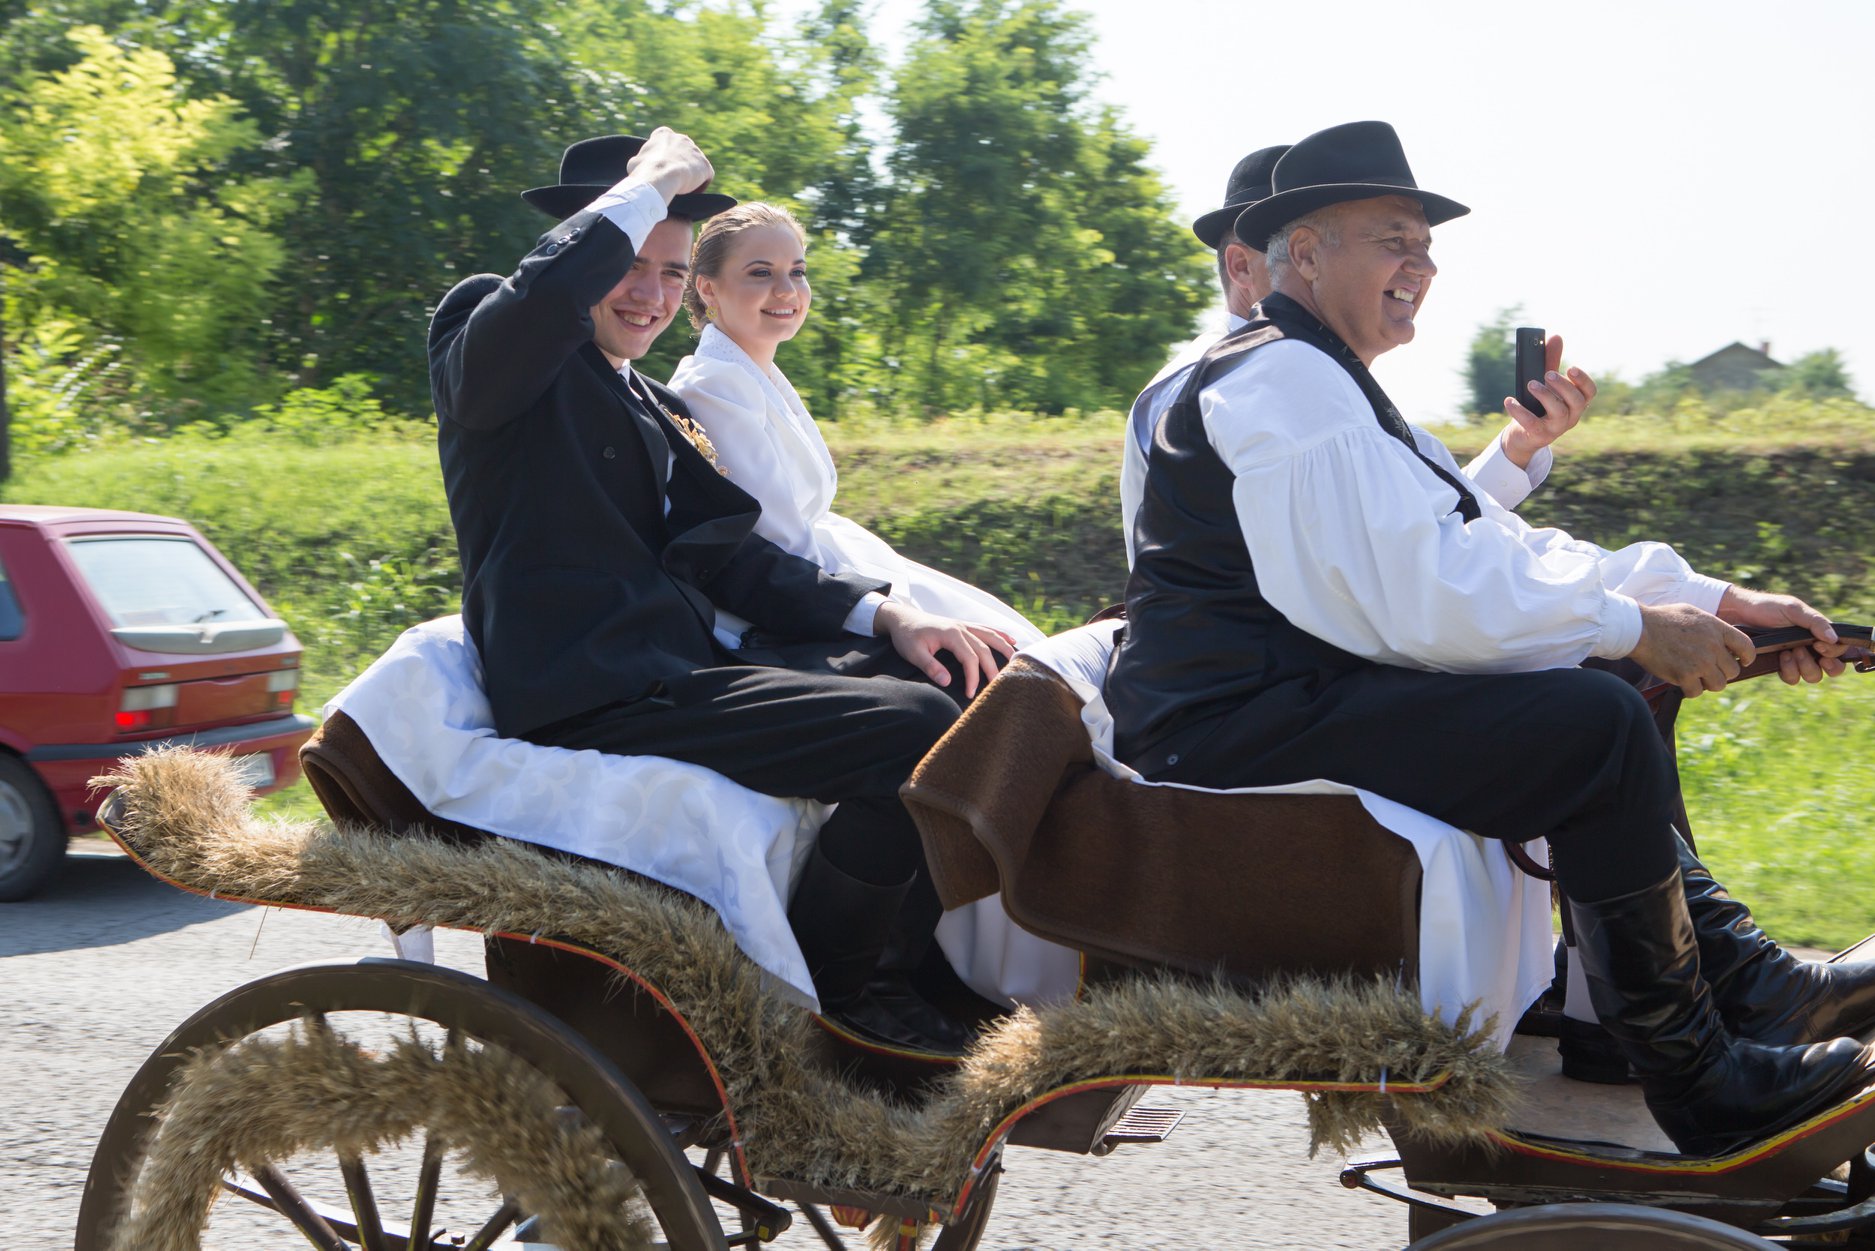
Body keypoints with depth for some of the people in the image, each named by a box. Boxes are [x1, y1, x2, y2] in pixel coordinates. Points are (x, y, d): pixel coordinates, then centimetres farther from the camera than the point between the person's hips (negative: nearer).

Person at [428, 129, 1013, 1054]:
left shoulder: (655, 408, 26)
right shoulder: (488, 347, 1)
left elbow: (725, 553, 15)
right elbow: (547, 289, -25)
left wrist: (881, 612, -1)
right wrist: (648, 188, -10)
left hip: (676, 670, 9)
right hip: (593, 701, -9)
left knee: (967, 671, 0)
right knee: (915, 729, -22)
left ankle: (909, 964, 9)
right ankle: (822, 989, -1)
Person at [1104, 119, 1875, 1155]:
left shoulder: (1329, 382, 22)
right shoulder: (1282, 380, -13)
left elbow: (1491, 550, 16)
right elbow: (1418, 596, -23)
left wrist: (1715, 601, 7)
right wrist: (1633, 623, -13)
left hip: (1300, 699, 11)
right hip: (1240, 729, -11)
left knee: (1601, 697, 11)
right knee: (1598, 727, -20)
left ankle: (1737, 982, 9)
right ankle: (1703, 1086, -12)